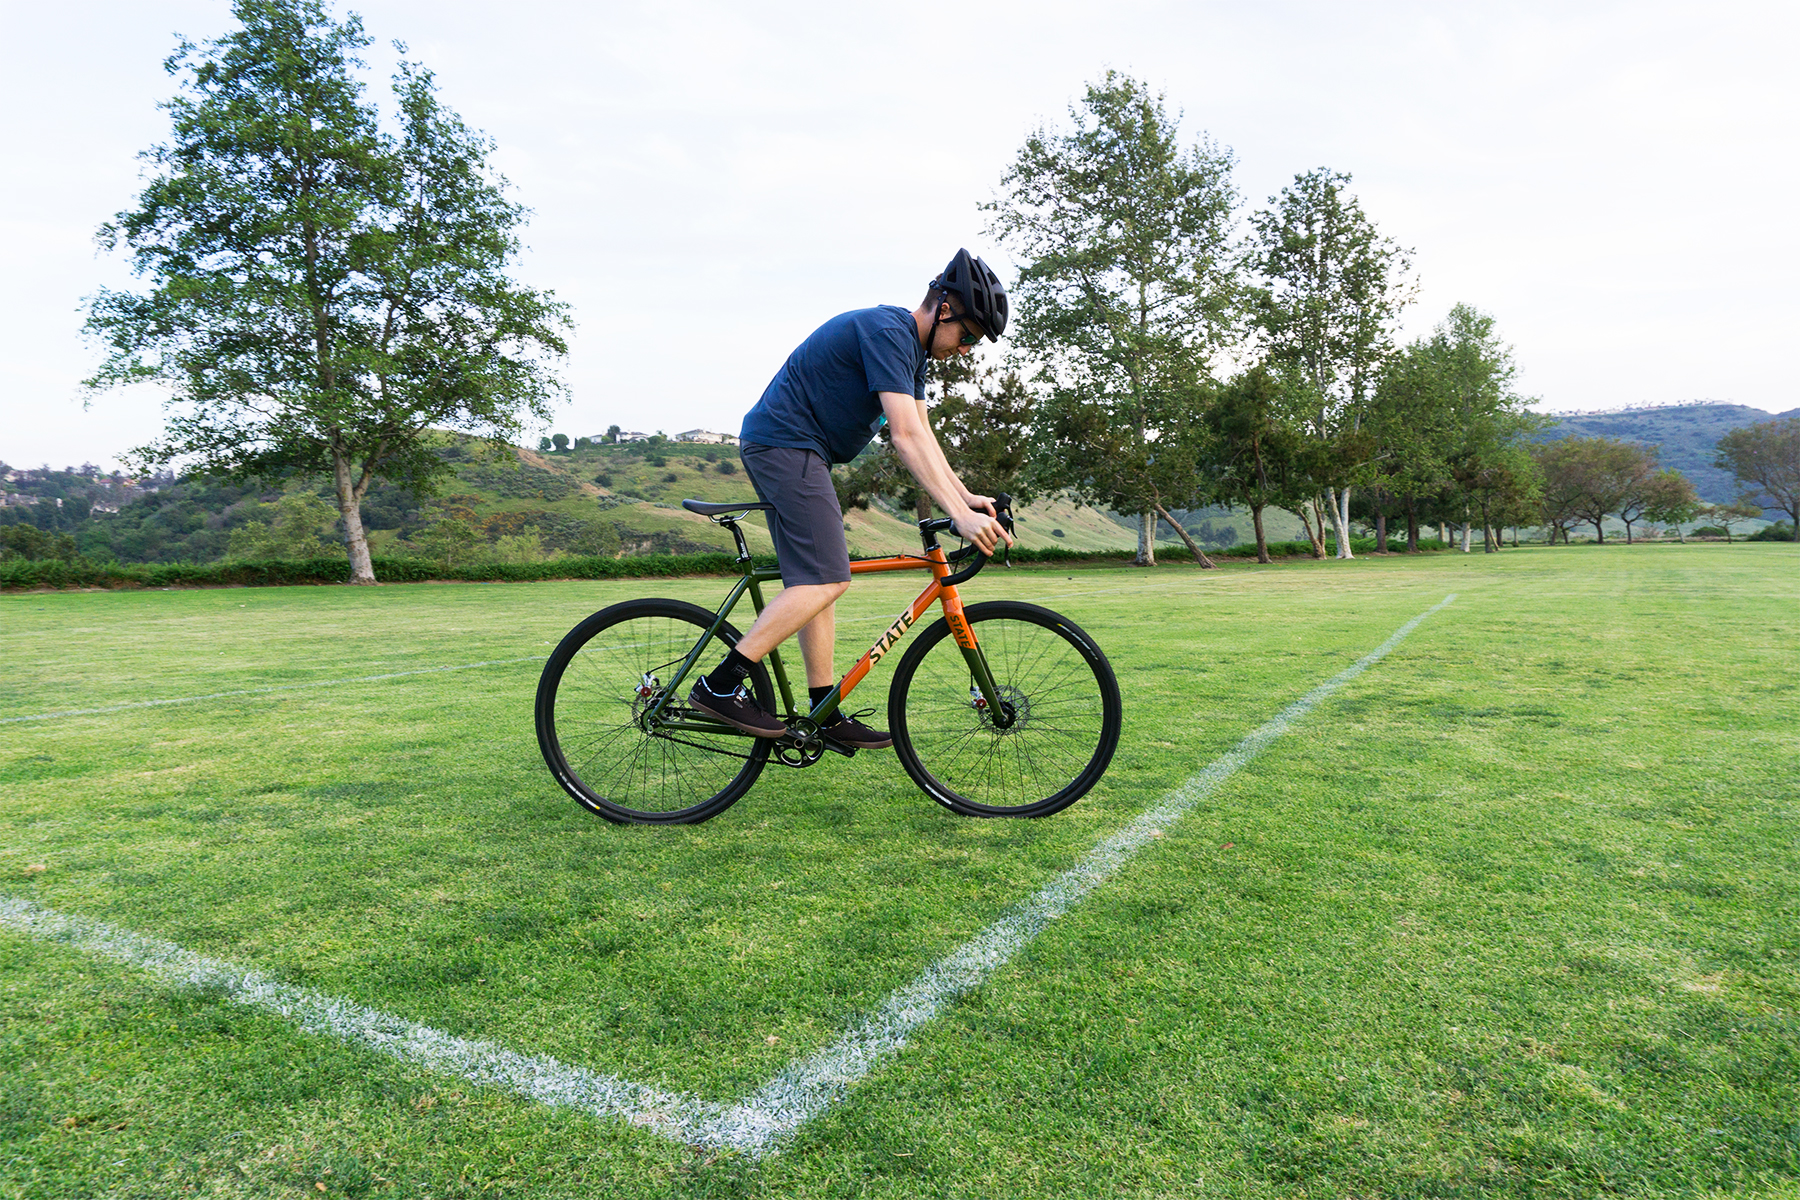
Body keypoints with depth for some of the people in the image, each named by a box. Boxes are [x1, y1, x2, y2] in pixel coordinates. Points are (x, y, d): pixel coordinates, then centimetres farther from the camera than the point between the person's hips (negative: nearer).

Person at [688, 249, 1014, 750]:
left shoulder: (911, 346, 15)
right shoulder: (885, 332, -18)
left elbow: (922, 435, 15)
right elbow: (906, 437, -26)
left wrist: (966, 496, 4)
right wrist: (959, 515, -30)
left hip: (794, 453, 11)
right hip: (786, 445, -11)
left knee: (816, 580, 7)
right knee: (826, 579, -16)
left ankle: (827, 715, 11)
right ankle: (719, 685, -16)